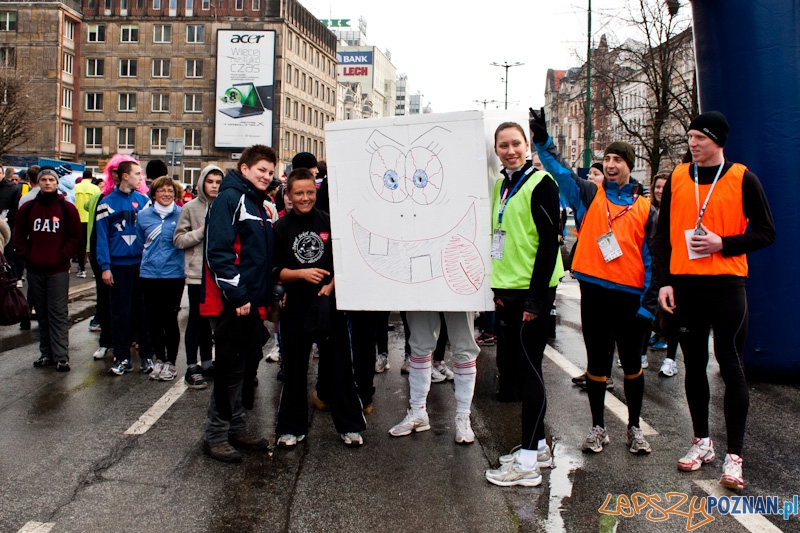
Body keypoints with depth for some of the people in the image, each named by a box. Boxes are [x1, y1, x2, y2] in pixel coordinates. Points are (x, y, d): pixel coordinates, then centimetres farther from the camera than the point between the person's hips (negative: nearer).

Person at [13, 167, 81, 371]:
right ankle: (46, 353, 20)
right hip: (34, 270, 4)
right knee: (42, 315, 11)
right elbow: (19, 236, 11)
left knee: (58, 315, -4)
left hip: (58, 271, -4)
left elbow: (74, 237, 0)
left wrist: (63, 256, -8)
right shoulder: (28, 208, 7)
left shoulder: (67, 208, -1)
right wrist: (26, 255, 0)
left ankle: (61, 357, -3)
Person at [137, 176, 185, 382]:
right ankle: (159, 359, 24)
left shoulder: (182, 215, -3)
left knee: (169, 318, 2)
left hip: (174, 274, -3)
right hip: (149, 274, 3)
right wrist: (148, 260, 13)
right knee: (152, 318, 9)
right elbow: (140, 243, 17)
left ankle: (170, 361, 15)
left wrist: (186, 267, 0)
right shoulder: (143, 216, 5)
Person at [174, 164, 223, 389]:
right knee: (196, 319, 3)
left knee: (209, 318, 14)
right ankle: (192, 367, 12)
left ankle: (207, 362, 26)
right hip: (198, 272, -3)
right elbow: (178, 239, -3)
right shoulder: (191, 208, -2)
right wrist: (202, 231, -13)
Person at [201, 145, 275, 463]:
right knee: (230, 368, -3)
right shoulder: (228, 199, -9)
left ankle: (237, 428, 26)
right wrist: (237, 296, -20)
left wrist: (266, 298, 17)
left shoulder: (258, 205, 19)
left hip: (252, 302, 9)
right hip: (230, 304, -9)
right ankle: (215, 436, 9)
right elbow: (218, 251, -19)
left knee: (247, 366, 14)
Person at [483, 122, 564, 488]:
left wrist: (536, 296, -18)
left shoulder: (540, 183, -10)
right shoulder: (501, 185, 15)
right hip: (506, 291, 9)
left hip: (531, 292, -9)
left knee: (529, 369, -3)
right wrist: (496, 287, 15)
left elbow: (549, 242, -15)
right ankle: (537, 445, 27)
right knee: (511, 365, 13)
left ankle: (528, 461, 6)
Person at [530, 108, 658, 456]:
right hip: (594, 291, 0)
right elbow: (561, 173, -3)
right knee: (597, 362, 9)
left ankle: (634, 428, 25)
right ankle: (598, 427, 22)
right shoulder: (589, 195, 8)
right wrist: (542, 141, -18)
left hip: (630, 296, 0)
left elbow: (653, 258, 3)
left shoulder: (645, 209, 5)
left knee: (632, 363, 9)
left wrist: (648, 305, -3)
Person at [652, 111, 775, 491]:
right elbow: (663, 234, 9)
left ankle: (734, 456, 6)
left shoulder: (742, 179, -1)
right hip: (685, 285, 3)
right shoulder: (677, 178, 8)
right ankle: (701, 442, 24)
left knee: (731, 367, -1)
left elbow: (765, 232, 0)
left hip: (726, 284, -3)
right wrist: (665, 281, 1)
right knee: (694, 366, 10)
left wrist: (723, 243, -14)